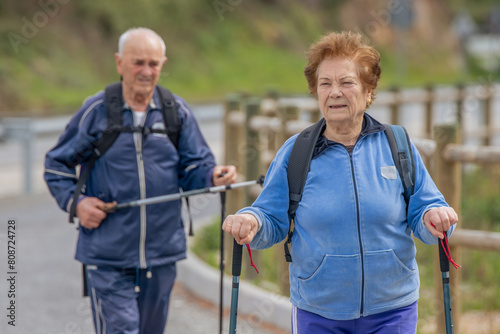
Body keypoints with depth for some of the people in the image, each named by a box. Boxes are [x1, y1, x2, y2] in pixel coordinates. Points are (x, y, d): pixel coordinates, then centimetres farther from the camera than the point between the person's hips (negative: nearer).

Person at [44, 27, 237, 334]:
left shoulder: (177, 111, 4)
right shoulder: (96, 111, -2)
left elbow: (193, 167, 3)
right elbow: (56, 165, 8)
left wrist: (212, 176, -20)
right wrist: (74, 202, -9)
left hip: (162, 252, 3)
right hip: (107, 254, -3)